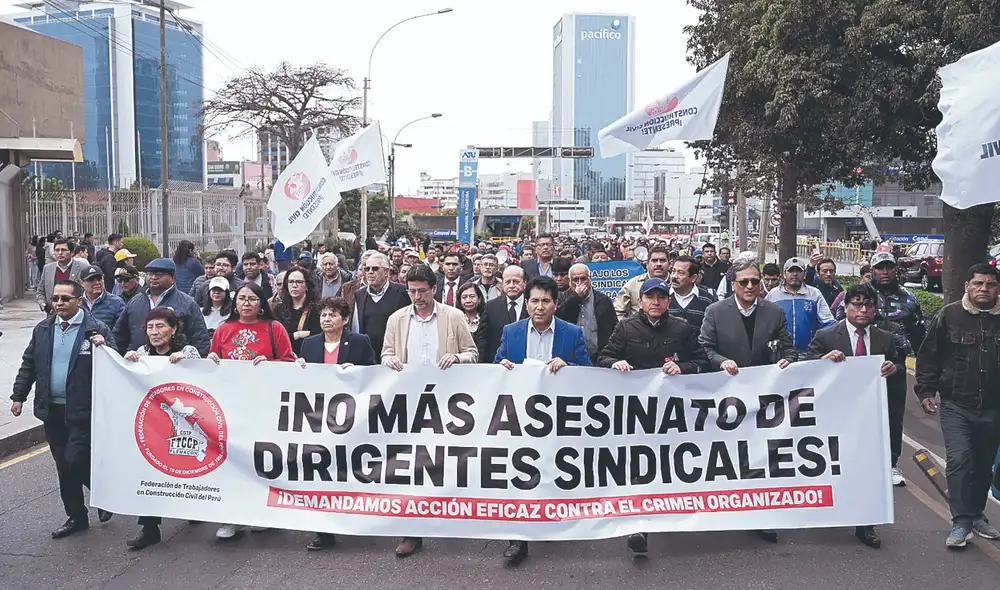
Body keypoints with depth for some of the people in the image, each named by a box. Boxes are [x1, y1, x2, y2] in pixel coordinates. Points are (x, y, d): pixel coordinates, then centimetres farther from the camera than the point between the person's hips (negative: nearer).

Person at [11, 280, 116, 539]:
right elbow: (29, 364, 15)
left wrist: (103, 347, -27)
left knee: (75, 461, -9)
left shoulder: (96, 329, -8)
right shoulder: (43, 329, 8)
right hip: (52, 410, 6)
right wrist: (18, 396, 12)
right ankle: (76, 516, 26)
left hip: (82, 410, -5)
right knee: (64, 467, 12)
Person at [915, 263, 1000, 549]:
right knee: (959, 461, -11)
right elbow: (929, 355, -1)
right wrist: (926, 390, -5)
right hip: (956, 406, -3)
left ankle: (976, 515, 31)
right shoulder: (949, 315, -4)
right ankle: (961, 523, -4)